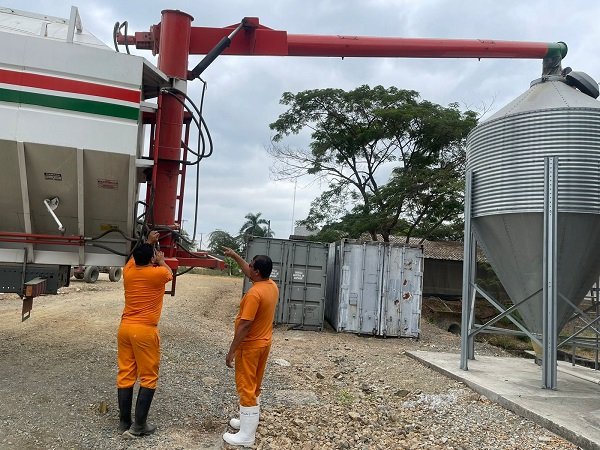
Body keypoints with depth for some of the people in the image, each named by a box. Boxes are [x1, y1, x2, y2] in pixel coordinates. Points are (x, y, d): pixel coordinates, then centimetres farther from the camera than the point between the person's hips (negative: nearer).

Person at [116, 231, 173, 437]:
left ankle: (124, 422, 19)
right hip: (145, 331, -6)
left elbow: (136, 258, 27)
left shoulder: (128, 271, 3)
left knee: (125, 375, 11)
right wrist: (161, 261, 30)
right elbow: (170, 273, 14)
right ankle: (138, 425, 6)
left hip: (125, 328, 6)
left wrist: (148, 242, 35)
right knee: (148, 378, 4)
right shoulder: (157, 273, -11)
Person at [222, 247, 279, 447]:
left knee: (246, 388, 0)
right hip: (263, 343, 9)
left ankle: (246, 435, 8)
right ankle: (249, 420, 35)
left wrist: (232, 351, -19)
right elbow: (249, 273, 20)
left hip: (250, 346, -9)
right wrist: (235, 256, 21)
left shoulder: (254, 293, -27)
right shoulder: (272, 286, 1)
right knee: (253, 385, 21)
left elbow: (244, 325, -26)